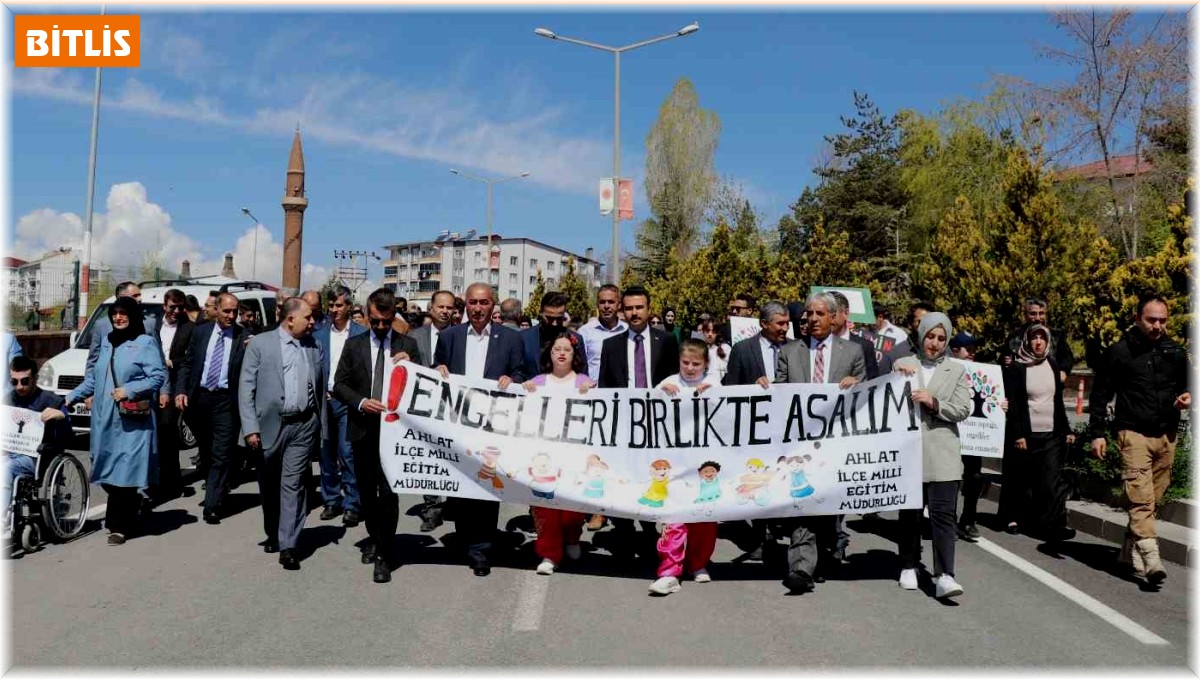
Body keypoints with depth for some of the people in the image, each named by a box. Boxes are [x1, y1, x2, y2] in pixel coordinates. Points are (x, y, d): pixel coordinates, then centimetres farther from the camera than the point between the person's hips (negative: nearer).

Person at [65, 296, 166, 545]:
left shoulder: (146, 343, -3)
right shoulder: (106, 342, 17)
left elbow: (158, 376, -9)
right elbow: (93, 377, 21)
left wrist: (129, 390, -16)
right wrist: (71, 397, 13)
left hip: (132, 422, -6)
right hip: (103, 420, 6)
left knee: (123, 475, -5)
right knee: (107, 475, 8)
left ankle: (120, 526, 5)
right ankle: (128, 512, 26)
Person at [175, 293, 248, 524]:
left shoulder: (244, 337, -3)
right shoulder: (200, 331, 7)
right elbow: (187, 363, 10)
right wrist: (180, 390, -1)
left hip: (226, 401, -3)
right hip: (199, 397, 4)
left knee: (222, 455, -5)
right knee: (205, 451, 17)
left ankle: (212, 507, -1)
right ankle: (215, 489, 37)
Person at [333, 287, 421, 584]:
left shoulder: (408, 345, 2)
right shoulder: (354, 345, 6)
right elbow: (339, 384, 4)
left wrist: (410, 364, -17)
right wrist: (361, 402, -13)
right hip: (363, 429, 3)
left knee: (388, 492, -5)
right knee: (366, 491, 15)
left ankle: (385, 554, 4)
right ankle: (374, 538, 36)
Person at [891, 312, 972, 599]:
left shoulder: (956, 371, 8)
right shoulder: (902, 365, 9)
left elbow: (963, 410, 0)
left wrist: (934, 402, -15)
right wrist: (896, 375, -11)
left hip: (942, 455, -1)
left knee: (943, 514, -8)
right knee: (909, 514, 11)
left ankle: (944, 576, -9)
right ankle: (909, 567, 24)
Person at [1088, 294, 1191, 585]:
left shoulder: (1175, 352, 9)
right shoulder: (1119, 352, -2)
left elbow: (1187, 384, 23)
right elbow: (1100, 395, 1)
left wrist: (1188, 397, -2)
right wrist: (1097, 433, -4)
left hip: (1166, 435, 5)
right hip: (1133, 434, -5)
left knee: (1153, 498, 10)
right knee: (1141, 497, -13)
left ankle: (1131, 548, 23)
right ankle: (1151, 559, -17)